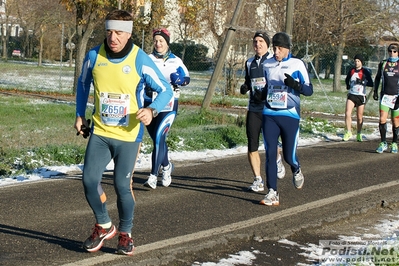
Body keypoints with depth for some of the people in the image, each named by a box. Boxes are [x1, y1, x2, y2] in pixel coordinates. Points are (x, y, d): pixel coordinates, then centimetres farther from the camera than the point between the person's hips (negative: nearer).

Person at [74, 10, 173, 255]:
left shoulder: (141, 60, -13)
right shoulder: (94, 56, -4)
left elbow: (166, 90, -6)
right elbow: (83, 84, 16)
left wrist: (152, 110, -24)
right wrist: (80, 115, 13)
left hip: (128, 135, -3)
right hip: (100, 132, 3)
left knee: (122, 186, -3)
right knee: (89, 179, -6)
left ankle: (126, 234, 21)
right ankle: (104, 226, 19)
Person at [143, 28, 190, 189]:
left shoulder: (175, 61, 7)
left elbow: (186, 78, 11)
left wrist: (180, 79, -11)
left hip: (168, 105, -3)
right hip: (149, 103, 3)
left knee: (159, 137, -17)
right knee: (157, 139, 13)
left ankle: (153, 175, -16)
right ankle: (167, 166, 39)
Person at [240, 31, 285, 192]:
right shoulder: (249, 63, 15)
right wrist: (244, 87, 4)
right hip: (253, 109, 4)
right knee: (252, 146, -3)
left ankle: (277, 161, 35)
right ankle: (257, 180, 5)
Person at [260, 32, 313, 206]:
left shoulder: (297, 65, -3)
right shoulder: (267, 64, 9)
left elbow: (309, 90, -4)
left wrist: (295, 85, -22)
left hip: (290, 115, -3)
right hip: (269, 115, 3)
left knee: (289, 155, 3)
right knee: (270, 154, -6)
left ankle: (296, 171, 39)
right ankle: (272, 193, -4)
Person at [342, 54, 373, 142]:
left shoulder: (365, 72, -3)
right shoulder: (351, 71, 8)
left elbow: (371, 84, -9)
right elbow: (347, 79, 27)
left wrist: (362, 82, -22)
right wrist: (348, 85, 9)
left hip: (361, 96, -2)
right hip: (351, 95, 2)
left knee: (359, 117, 4)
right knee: (347, 114, -15)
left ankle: (359, 134, 20)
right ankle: (348, 133, -6)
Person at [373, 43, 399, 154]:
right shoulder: (383, 63, 7)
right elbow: (377, 78, 19)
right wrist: (375, 91, 13)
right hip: (385, 96, 2)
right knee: (382, 120, -9)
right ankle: (383, 143, 1)